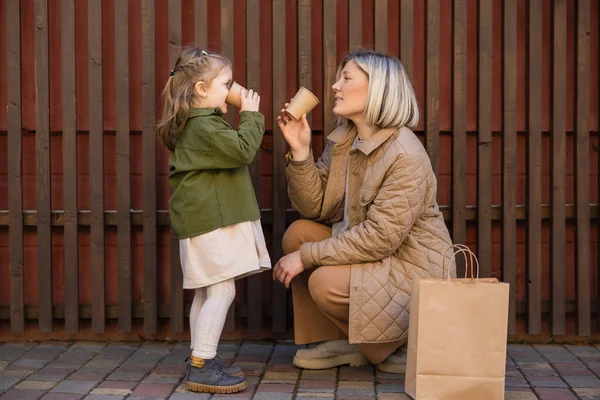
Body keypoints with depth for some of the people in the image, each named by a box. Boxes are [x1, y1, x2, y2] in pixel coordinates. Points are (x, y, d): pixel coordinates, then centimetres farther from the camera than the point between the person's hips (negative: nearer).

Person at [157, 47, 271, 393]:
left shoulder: (198, 124, 17)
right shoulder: (205, 126, -16)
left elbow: (231, 152, 24)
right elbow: (242, 150, -24)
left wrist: (248, 117, 14)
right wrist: (251, 115, -11)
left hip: (206, 219, 11)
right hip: (211, 221, -11)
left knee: (207, 293, 13)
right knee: (221, 291, -10)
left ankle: (203, 362, 20)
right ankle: (202, 368, -8)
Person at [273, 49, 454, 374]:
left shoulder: (406, 156, -23)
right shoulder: (342, 140, 3)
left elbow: (380, 237, -27)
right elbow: (315, 208, 1)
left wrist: (306, 256, -24)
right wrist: (300, 151, -11)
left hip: (412, 268, -9)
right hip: (365, 250, 9)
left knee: (326, 282, -26)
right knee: (298, 232, -4)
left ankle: (400, 345, -1)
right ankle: (336, 341, 5)